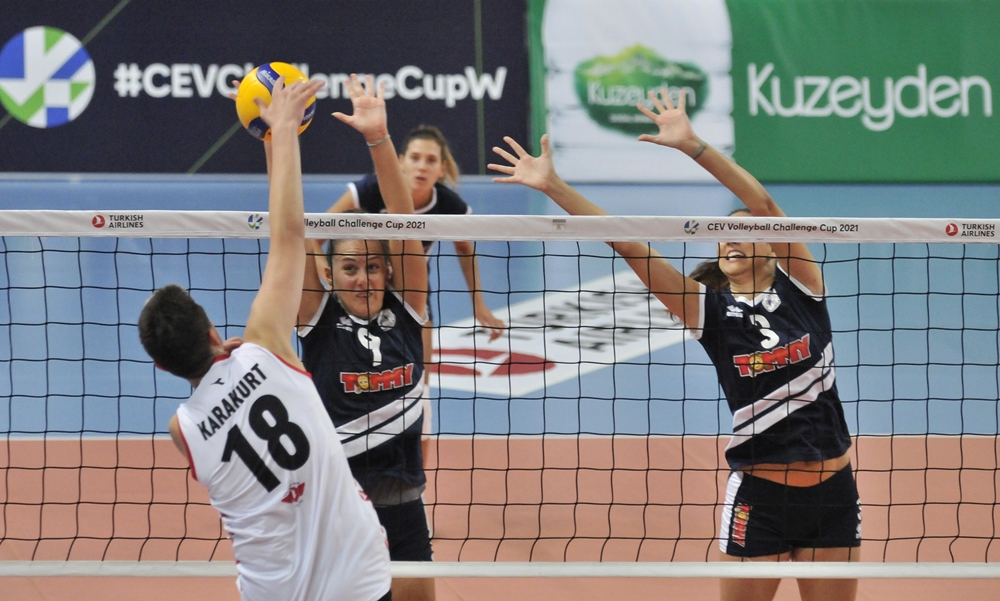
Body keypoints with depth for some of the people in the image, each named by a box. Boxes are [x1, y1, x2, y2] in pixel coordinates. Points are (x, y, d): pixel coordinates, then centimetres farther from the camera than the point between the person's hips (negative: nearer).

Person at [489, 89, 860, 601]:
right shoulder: (711, 311, 1)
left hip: (832, 495, 0)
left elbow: (763, 204, -12)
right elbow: (628, 246, -4)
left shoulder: (799, 287, 1)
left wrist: (694, 146, -21)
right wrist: (553, 187, -10)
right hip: (760, 496, 0)